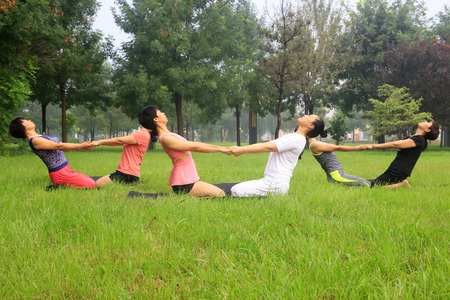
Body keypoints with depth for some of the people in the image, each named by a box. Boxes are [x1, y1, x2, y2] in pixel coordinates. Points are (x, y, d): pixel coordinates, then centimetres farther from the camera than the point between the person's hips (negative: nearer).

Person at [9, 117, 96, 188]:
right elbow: (59, 146, -16)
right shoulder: (34, 141, -14)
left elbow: (62, 145, 15)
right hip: (60, 173, -10)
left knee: (91, 181, 17)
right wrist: (81, 146, -11)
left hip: (66, 170, 10)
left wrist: (82, 145, 9)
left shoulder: (40, 138, 17)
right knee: (91, 184, -13)